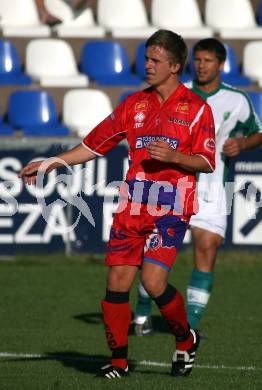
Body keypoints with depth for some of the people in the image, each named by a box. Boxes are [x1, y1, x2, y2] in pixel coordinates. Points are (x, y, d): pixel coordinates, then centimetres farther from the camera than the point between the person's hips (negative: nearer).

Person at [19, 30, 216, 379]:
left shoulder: (196, 108, 0)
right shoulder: (135, 104, 13)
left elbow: (206, 163, -2)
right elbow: (96, 143, 17)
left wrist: (174, 157, -19)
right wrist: (50, 164, 12)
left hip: (171, 209, -5)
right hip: (133, 207, 5)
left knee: (154, 281, -17)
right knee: (117, 281, -3)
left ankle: (185, 339, 10)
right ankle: (119, 361, 9)